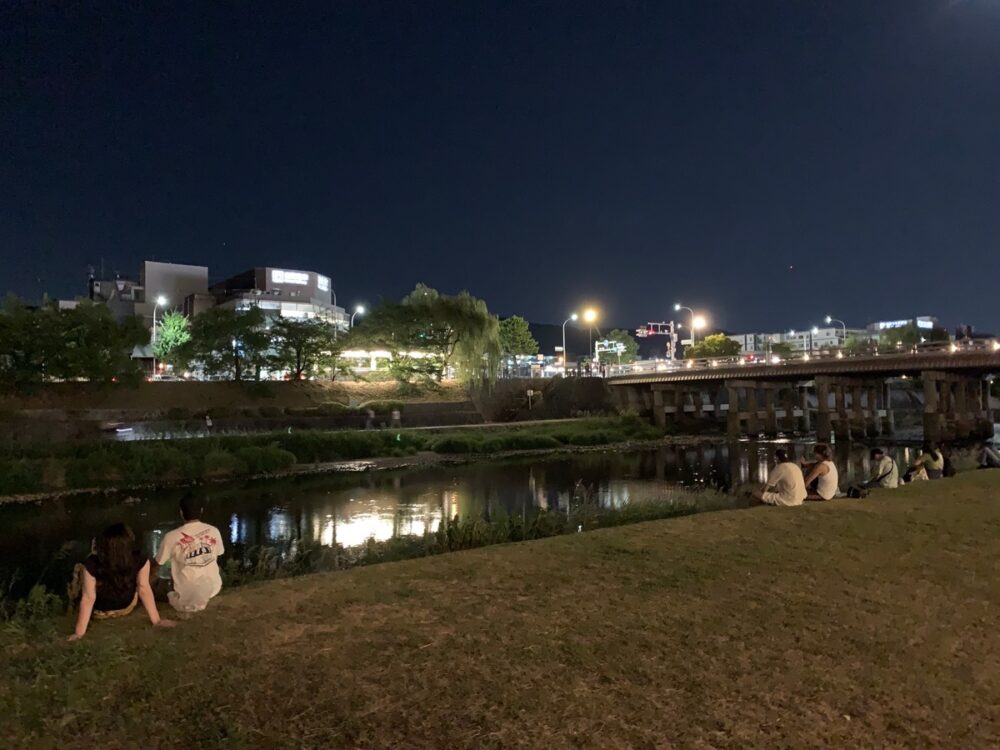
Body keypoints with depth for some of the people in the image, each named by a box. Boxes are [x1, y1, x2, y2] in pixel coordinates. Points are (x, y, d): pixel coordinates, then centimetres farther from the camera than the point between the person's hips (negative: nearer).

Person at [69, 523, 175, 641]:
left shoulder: (92, 564, -35)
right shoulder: (140, 560, -32)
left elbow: (88, 598, -28)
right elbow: (144, 589, -25)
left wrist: (79, 632, -18)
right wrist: (156, 620, -15)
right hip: (127, 608, 1)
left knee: (79, 568, 20)